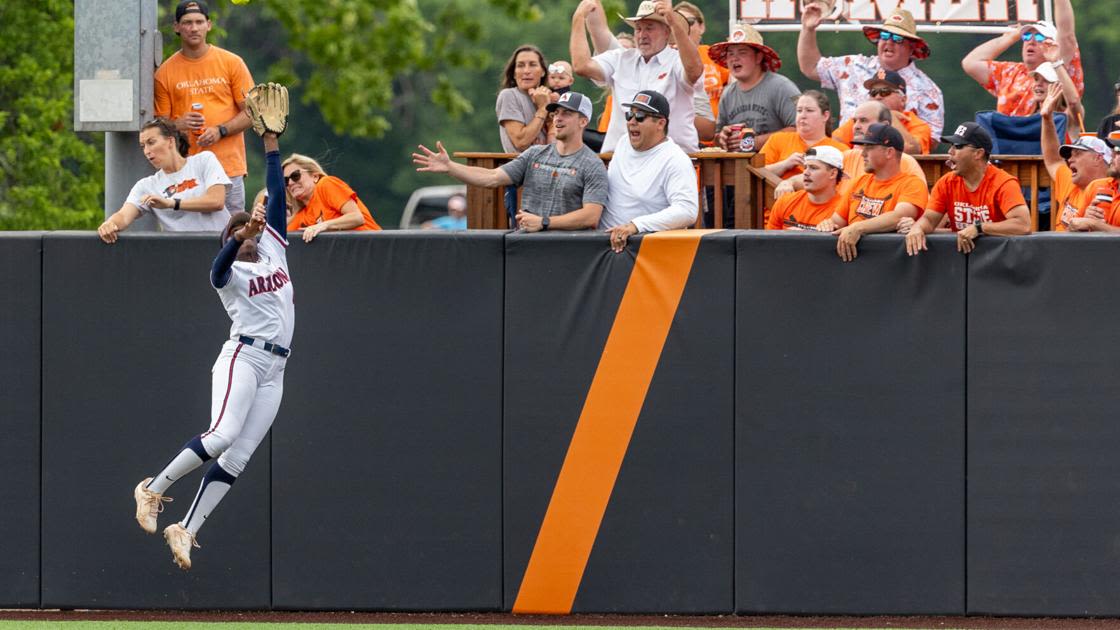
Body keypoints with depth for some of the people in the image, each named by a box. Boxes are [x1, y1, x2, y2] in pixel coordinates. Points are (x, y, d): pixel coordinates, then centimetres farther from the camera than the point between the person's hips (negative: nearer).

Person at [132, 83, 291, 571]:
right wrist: (240, 237, -41)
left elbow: (277, 195, 14)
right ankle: (154, 488, -10)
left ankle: (186, 529, -2)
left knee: (236, 456, -2)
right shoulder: (230, 271, 1)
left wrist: (272, 141, 13)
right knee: (223, 435, -24)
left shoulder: (273, 250, 17)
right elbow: (220, 266, -23)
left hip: (274, 368, 6)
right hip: (243, 356, -6)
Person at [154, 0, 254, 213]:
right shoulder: (165, 72, 7)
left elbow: (251, 112, 5)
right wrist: (179, 124, -14)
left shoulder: (231, 63, 5)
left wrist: (220, 131, -11)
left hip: (228, 169, 0)